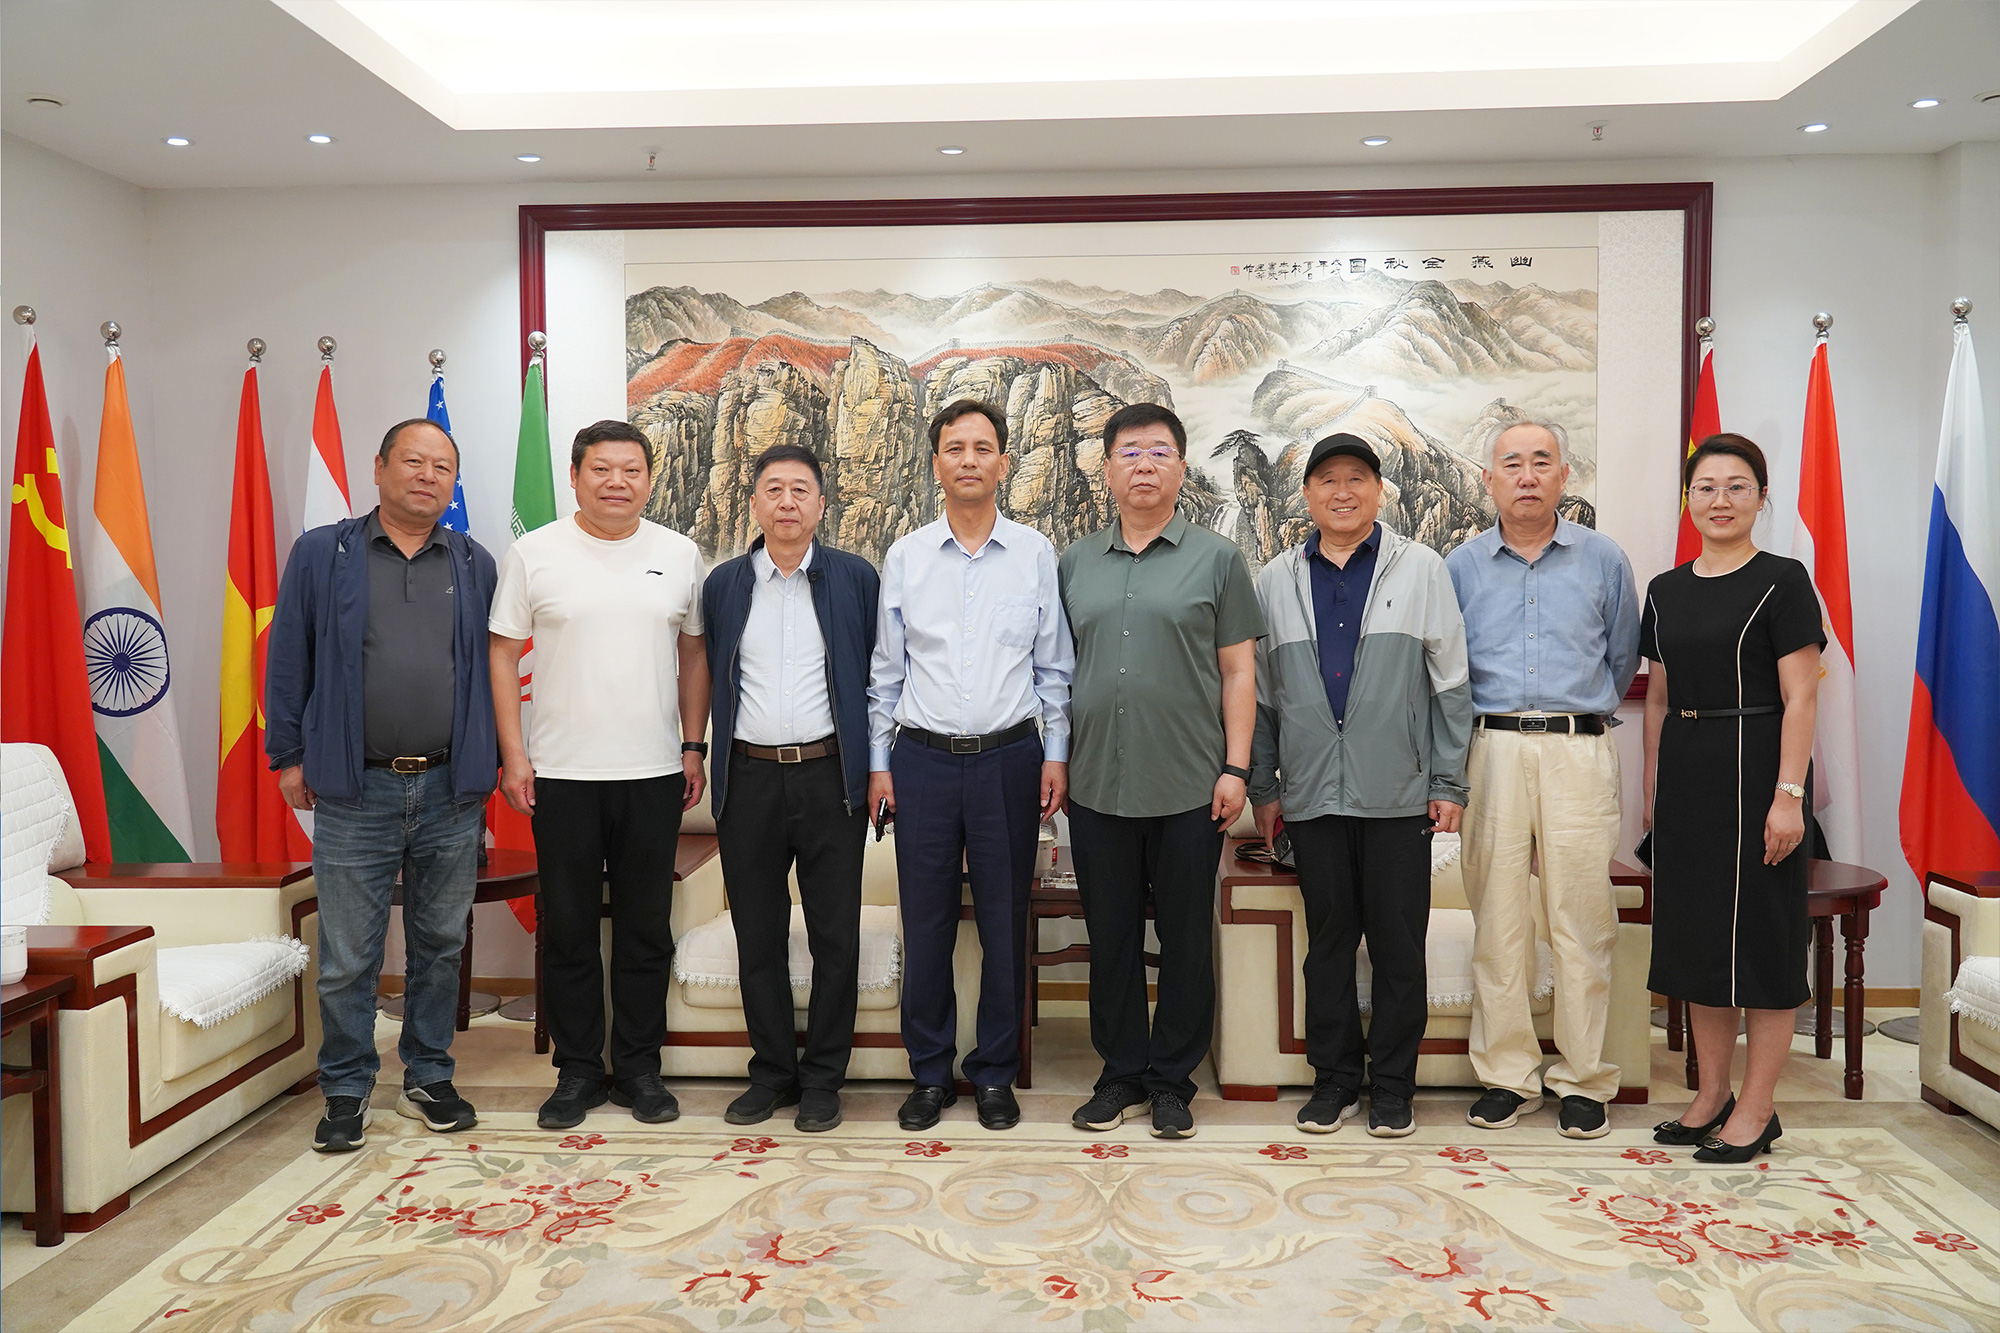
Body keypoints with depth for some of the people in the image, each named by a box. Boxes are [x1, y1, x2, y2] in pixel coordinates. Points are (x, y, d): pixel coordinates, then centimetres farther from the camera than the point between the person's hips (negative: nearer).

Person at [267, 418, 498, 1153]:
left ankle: (428, 1079, 27)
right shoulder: (322, 554, 3)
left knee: (440, 946, 13)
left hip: (451, 791, 2)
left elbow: (492, 668, 10)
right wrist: (289, 756, 2)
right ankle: (347, 1091, 22)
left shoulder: (474, 565, 8)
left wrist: (488, 763, 6)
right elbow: (288, 660, 4)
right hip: (356, 791, -2)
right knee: (348, 958, 5)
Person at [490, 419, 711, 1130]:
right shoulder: (533, 553, 1)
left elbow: (694, 654, 11)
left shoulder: (678, 554, 6)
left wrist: (694, 747, 5)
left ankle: (638, 1066, 22)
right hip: (561, 776, -1)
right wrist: (512, 754, -4)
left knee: (646, 930, 9)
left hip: (654, 776, 1)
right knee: (568, 931, 7)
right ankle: (577, 1070, 21)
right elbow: (503, 655, 2)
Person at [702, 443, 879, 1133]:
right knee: (758, 936, 9)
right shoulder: (723, 584, 9)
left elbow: (878, 678, 5)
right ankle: (772, 1071, 24)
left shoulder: (856, 579, 3)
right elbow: (711, 684, 12)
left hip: (829, 775, -2)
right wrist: (714, 780, 9)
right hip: (749, 778, 2)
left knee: (835, 935, 4)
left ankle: (822, 1078, 18)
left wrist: (877, 770, 1)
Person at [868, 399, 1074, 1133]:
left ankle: (995, 1075, 22)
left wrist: (1056, 754, 1)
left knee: (1004, 924, 7)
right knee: (926, 925, 7)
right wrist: (878, 761, 4)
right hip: (924, 759, 1)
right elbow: (885, 670, 7)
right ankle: (930, 1073, 22)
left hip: (1009, 757, 0)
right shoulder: (904, 558, 4)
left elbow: (1054, 666, 6)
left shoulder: (1036, 555, 2)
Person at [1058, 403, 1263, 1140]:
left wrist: (1236, 767, -6)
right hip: (1097, 784, 3)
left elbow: (1238, 670, 1)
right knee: (1111, 938, 11)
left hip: (1188, 787, -2)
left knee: (1186, 940, 7)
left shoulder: (1217, 559, 3)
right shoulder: (1075, 563, 11)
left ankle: (1173, 1080, 21)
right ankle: (1122, 1073, 25)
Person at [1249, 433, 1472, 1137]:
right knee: (1328, 939, 9)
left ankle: (1393, 1085, 18)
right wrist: (1261, 786, 9)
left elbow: (1450, 682, 4)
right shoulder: (1276, 580, 10)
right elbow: (1260, 691, 12)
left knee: (1399, 942, 4)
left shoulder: (1421, 569, 5)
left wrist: (1449, 781, -1)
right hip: (1312, 794, 2)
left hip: (1398, 793, -1)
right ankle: (1334, 1077, 22)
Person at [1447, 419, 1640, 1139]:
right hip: (1491, 751, 1)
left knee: (1582, 919, -2)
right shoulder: (1461, 565, 10)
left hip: (1579, 750, -1)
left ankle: (1584, 1079, 10)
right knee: (1497, 920, 2)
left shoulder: (1603, 559, 8)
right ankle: (1507, 1075, 12)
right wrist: (1488, 725, 12)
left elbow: (1622, 658, 17)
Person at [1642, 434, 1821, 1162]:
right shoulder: (1666, 590, 11)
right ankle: (1712, 1095, 24)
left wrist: (1789, 795, -17)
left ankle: (1756, 1110, 13)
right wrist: (1652, 789, 11)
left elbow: (1799, 698, -10)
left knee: (1760, 935, 1)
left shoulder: (1782, 581, -5)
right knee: (1694, 930, 11)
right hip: (1685, 773, 6)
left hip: (1754, 768, -6)